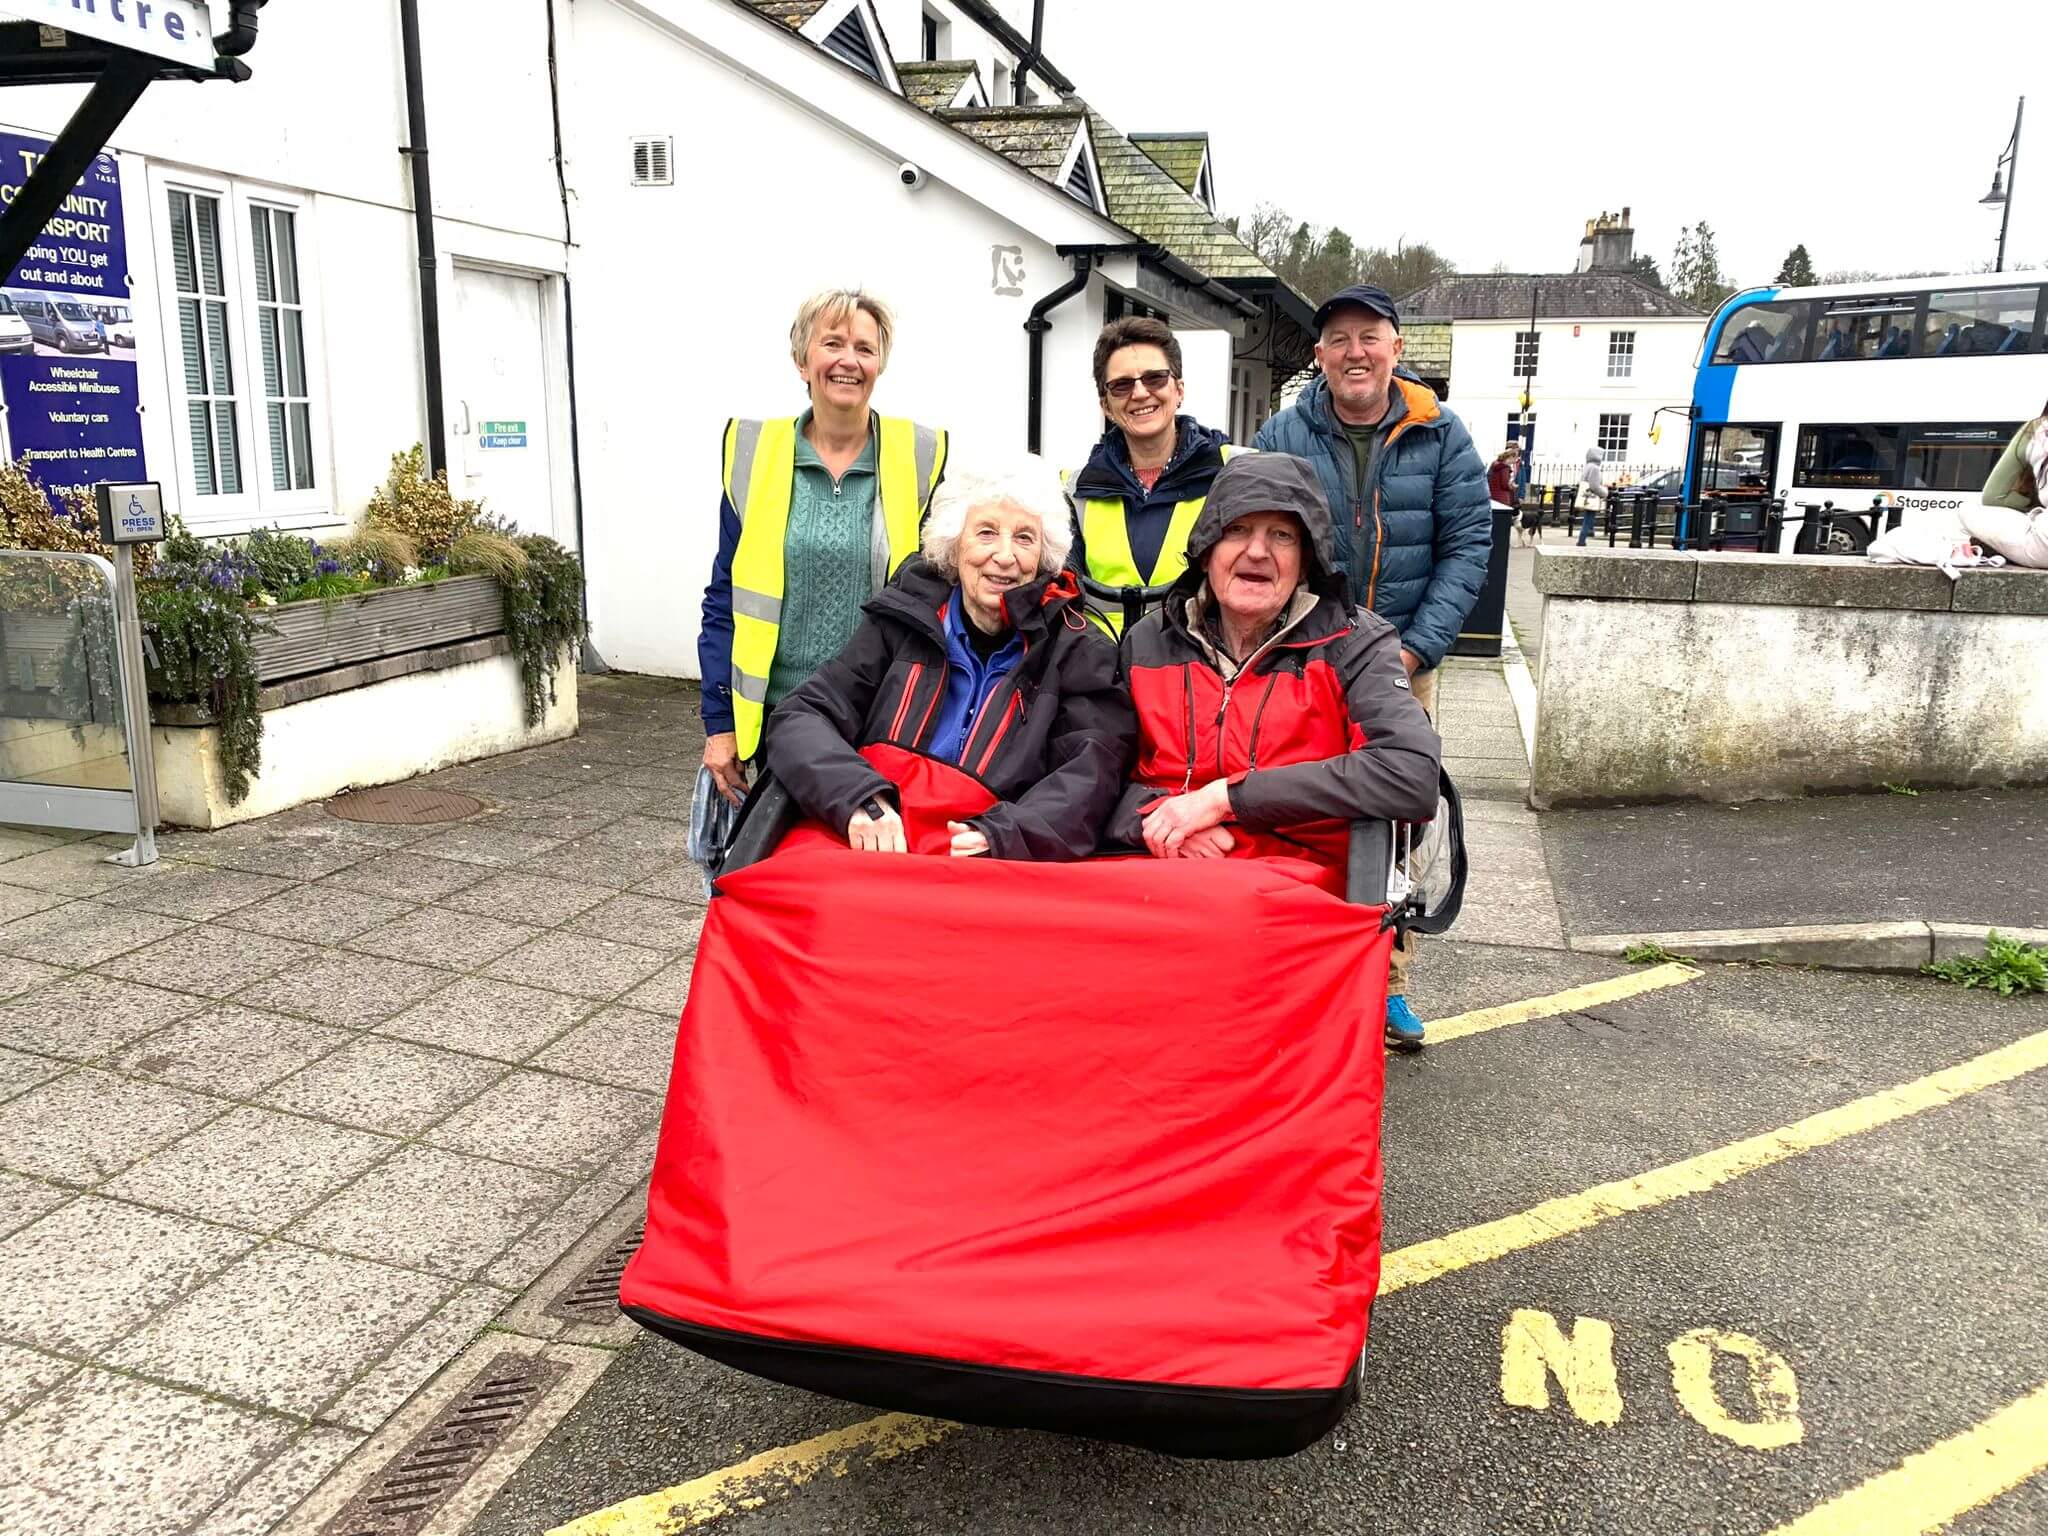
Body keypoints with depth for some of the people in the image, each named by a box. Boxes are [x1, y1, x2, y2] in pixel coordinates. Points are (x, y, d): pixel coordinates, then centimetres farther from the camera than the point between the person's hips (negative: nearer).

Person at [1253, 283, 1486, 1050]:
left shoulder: (1439, 434, 2)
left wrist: (1418, 646, -9)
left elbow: (1468, 543, 0)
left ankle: (1388, 981, 19)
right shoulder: (1282, 436, 1)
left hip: (1404, 662, 1)